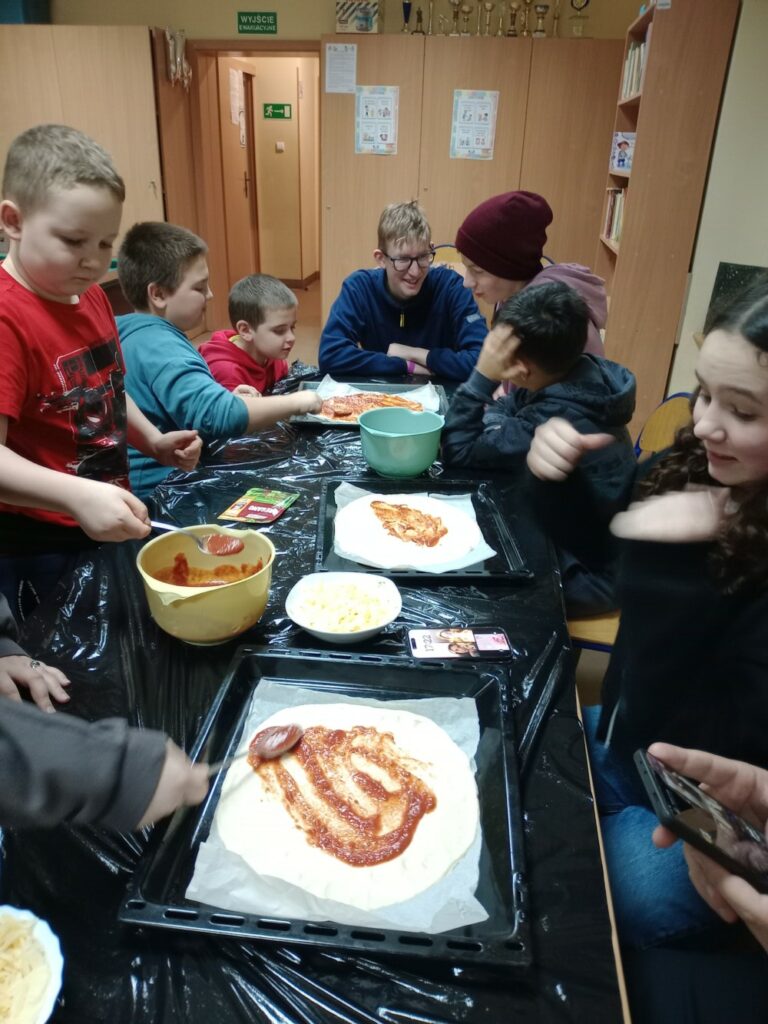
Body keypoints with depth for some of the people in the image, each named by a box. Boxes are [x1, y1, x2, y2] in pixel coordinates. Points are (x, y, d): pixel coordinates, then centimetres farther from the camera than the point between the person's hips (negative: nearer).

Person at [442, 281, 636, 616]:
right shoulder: (583, 375, -10)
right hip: (578, 538, 8)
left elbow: (459, 453, -24)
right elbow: (506, 414, 5)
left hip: (584, 573, -8)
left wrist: (482, 377, -27)